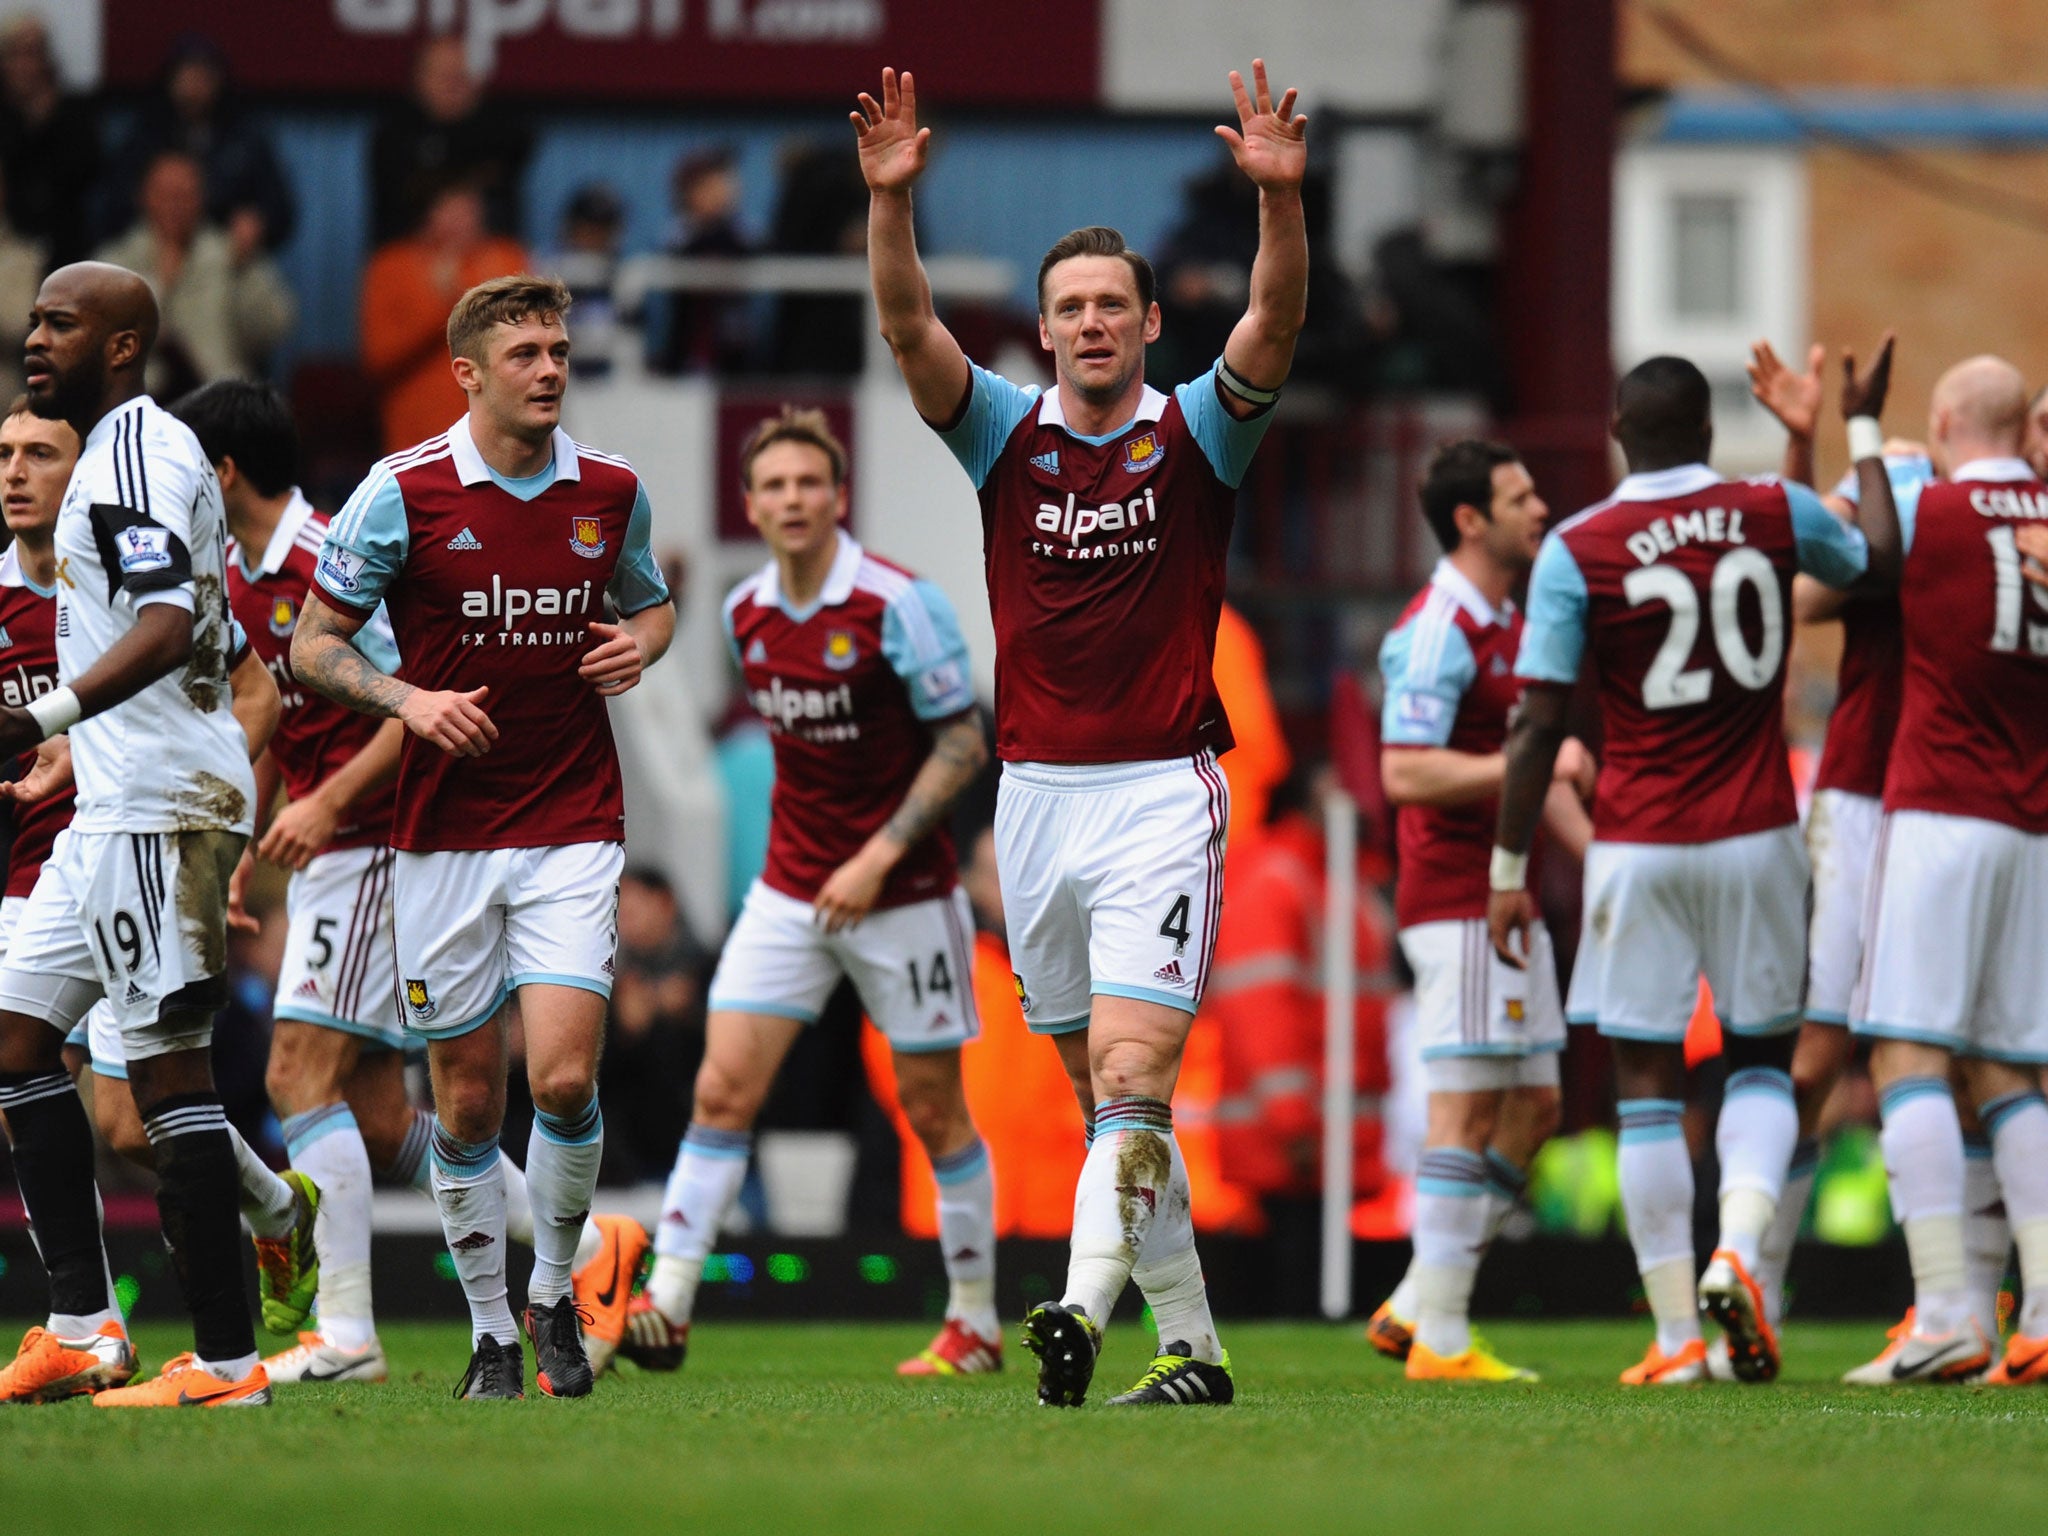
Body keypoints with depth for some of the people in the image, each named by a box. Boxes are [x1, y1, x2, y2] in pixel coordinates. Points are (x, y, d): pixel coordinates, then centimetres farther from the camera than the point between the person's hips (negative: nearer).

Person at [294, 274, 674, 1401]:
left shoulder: (611, 492, 3)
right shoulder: (404, 492, -6)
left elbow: (650, 601, 21)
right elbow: (313, 642, -1)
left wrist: (640, 642, -2)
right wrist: (406, 698, -18)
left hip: (573, 830, 1)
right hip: (444, 833, -1)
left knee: (564, 1076, -13)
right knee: (467, 1099, 3)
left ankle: (557, 1295, 9)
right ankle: (490, 1330, 18)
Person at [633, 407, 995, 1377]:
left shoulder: (898, 604, -14)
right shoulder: (745, 615, 3)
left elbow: (964, 741, -13)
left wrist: (880, 855, -20)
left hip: (902, 894, -5)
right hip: (790, 890, 5)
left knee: (934, 1110, 4)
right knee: (723, 1088, -6)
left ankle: (975, 1325, 17)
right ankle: (665, 1309, -7)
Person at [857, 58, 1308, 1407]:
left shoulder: (1198, 435, 1)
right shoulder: (1006, 433, 6)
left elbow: (1275, 327, -16)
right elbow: (910, 329, -7)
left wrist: (1280, 195, -31)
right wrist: (891, 199, -23)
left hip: (1164, 794, -4)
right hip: (1037, 792, 4)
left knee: (1133, 1071, -17)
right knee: (1106, 1093, 8)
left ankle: (1083, 1312, -31)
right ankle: (1191, 1346, 15)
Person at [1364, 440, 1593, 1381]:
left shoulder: (1511, 627, 17)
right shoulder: (1436, 632, -14)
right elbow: (1406, 773, -22)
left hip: (1509, 902, 10)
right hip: (1456, 905, -10)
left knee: (1533, 1109, 9)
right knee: (1469, 1113, -9)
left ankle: (1416, 1307, 14)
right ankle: (1440, 1340, -6)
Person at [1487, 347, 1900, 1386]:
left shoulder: (1576, 551, -6)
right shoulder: (1776, 514, -1)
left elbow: (1538, 724, -8)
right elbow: (1881, 564, 20)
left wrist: (1509, 870, -1)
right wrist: (1864, 433, 32)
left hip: (1638, 847, -1)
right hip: (1756, 836, 1)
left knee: (1646, 1086, 6)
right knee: (1761, 1064, 14)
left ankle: (1678, 1338, 4)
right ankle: (1736, 1252, -12)